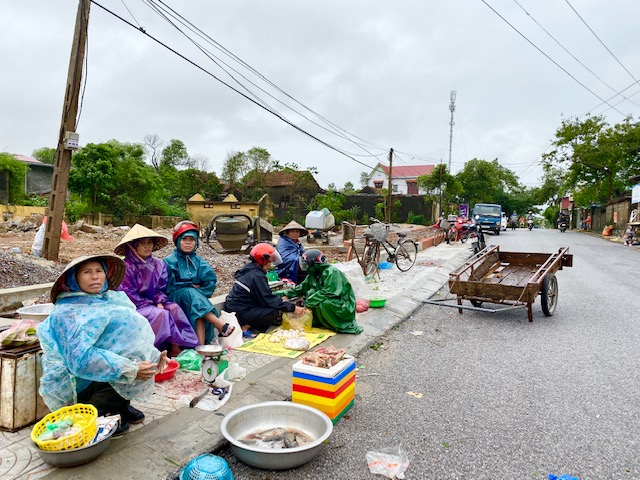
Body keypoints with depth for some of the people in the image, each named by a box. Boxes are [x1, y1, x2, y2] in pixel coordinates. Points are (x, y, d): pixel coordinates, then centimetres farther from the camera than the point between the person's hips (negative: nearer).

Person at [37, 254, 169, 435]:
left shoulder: (110, 298, 2)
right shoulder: (68, 311, -18)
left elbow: (135, 336, 5)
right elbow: (80, 358, -28)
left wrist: (154, 355, -12)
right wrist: (131, 369, -31)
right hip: (75, 383, -6)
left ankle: (120, 404, 9)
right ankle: (98, 413, -3)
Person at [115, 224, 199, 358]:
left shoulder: (158, 265, 6)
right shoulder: (127, 267, -11)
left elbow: (161, 289, 8)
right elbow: (129, 294, -13)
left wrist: (160, 303, -11)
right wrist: (153, 306, -14)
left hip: (153, 304, 5)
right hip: (134, 307, -5)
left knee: (174, 308, -20)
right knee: (161, 314, -28)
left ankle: (176, 348, -22)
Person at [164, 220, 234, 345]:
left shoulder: (198, 261, 12)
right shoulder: (171, 261, 2)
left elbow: (211, 280, -3)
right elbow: (169, 286, -9)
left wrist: (199, 293, -16)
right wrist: (192, 286, -5)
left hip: (196, 297, 3)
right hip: (176, 300, -3)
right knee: (190, 293, -35)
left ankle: (201, 344, -45)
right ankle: (221, 325, -43)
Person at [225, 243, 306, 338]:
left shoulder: (249, 269, 11)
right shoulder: (257, 276, -19)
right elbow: (268, 299, -20)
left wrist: (280, 300, 6)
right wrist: (293, 308, -18)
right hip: (239, 313, -10)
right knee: (274, 311, -17)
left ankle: (246, 324, 5)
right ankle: (245, 327, -8)